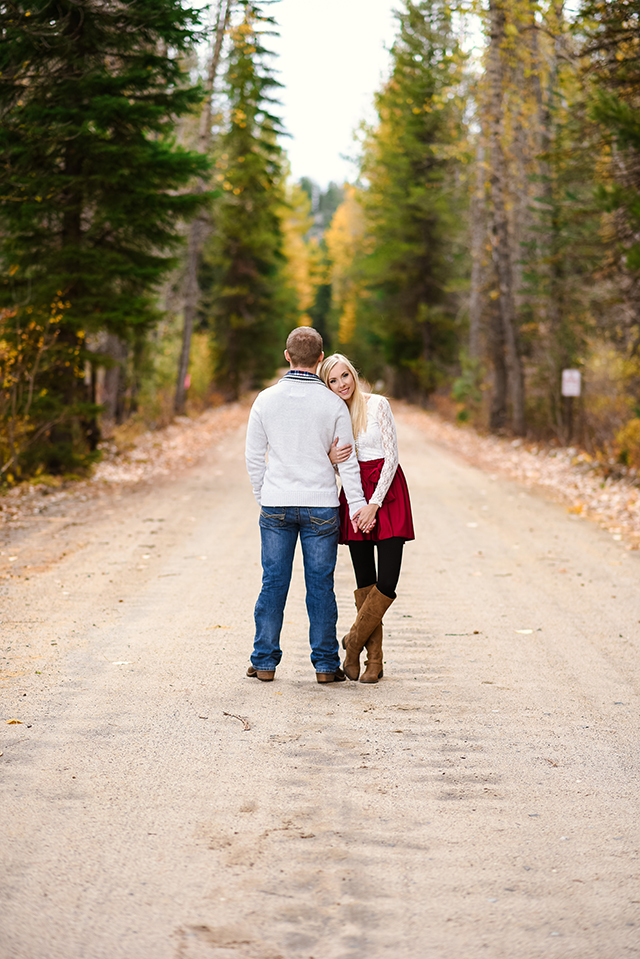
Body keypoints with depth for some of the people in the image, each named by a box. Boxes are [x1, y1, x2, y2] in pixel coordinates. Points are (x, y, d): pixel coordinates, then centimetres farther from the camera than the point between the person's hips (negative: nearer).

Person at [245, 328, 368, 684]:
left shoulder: (266, 400, -1)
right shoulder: (334, 404, -5)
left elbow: (254, 457, 4)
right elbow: (347, 460, -4)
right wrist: (357, 504, 1)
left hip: (276, 506, 1)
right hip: (321, 507, -1)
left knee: (274, 583, 7)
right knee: (321, 584, 4)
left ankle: (265, 661, 11)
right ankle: (326, 664, 8)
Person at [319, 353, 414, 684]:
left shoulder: (377, 405, -5)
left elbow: (391, 455, -8)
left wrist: (374, 503, -15)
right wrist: (331, 458, -12)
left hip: (387, 494, -4)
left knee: (387, 582, -12)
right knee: (365, 581, 4)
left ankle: (353, 641, 6)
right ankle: (374, 660, 10)